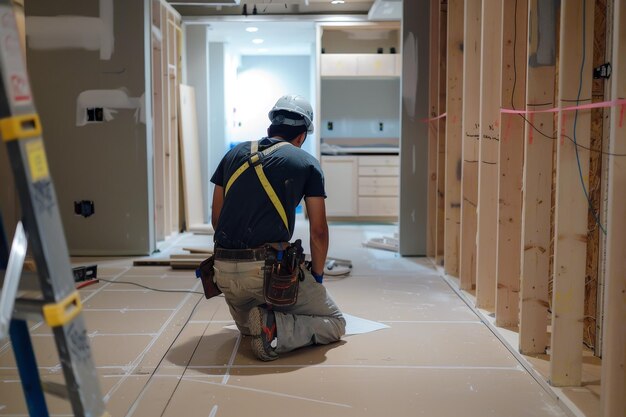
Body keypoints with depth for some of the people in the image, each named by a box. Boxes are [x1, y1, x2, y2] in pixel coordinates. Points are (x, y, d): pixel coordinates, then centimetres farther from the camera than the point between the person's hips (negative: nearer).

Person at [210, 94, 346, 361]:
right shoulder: (306, 163, 5)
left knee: (247, 328, 36)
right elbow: (318, 230, 4)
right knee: (335, 322, 10)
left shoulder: (235, 153, 16)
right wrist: (317, 276, 18)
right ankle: (277, 331, -14)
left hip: (224, 270, 6)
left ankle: (257, 326, 3)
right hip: (269, 267, -5)